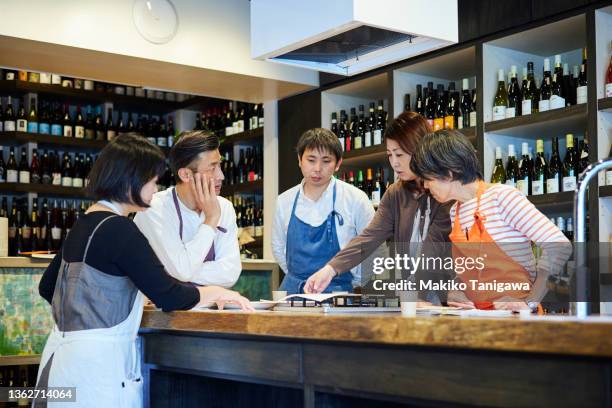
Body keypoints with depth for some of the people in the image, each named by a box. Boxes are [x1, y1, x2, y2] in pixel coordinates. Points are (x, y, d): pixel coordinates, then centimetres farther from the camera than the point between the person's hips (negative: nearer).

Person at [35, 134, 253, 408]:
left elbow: (48, 287, 21)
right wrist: (215, 292, -2)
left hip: (64, 352, 9)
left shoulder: (84, 225, 10)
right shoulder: (119, 229, -16)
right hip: (95, 360, -9)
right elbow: (168, 296, -18)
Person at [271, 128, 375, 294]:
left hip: (338, 291, -2)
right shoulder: (284, 201, 4)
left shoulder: (355, 199, -6)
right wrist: (298, 279, 12)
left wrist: (354, 282, 6)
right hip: (292, 289, 2)